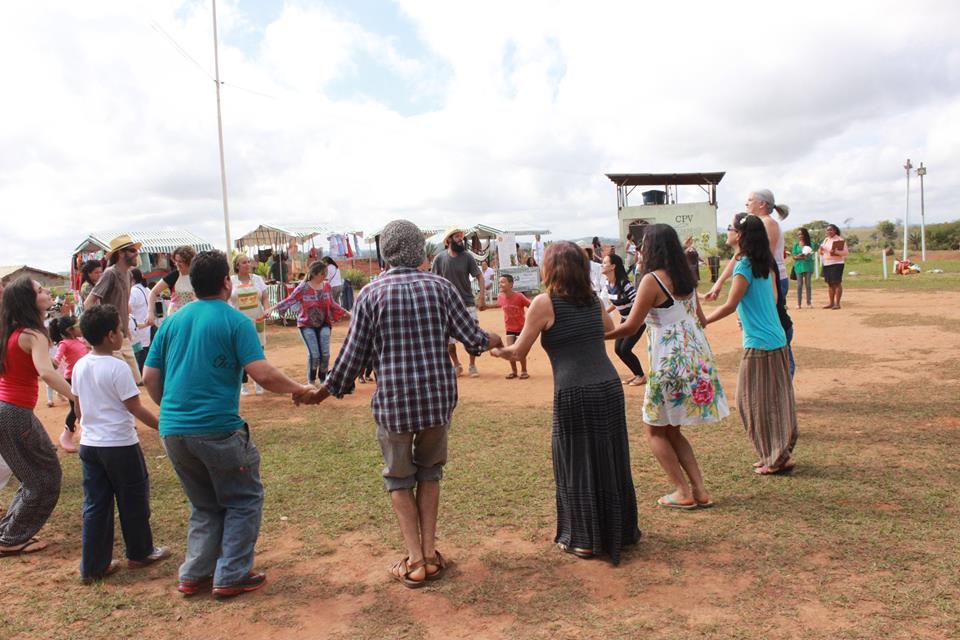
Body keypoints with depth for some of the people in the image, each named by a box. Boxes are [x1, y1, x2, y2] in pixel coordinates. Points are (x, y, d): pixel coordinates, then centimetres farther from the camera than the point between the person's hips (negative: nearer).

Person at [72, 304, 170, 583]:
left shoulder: (79, 366, 3)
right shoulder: (117, 368, -18)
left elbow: (78, 408, 12)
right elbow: (136, 409, -16)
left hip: (89, 444, 7)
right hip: (120, 445, -6)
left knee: (95, 505, 12)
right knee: (133, 501, 11)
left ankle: (92, 566, 17)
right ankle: (140, 553, 26)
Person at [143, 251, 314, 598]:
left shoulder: (171, 322, 10)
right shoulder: (235, 321, -7)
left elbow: (149, 377, 11)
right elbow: (263, 375, -14)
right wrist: (299, 389, 1)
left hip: (173, 431, 6)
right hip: (217, 428, -6)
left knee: (205, 505, 22)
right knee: (244, 501, 12)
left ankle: (194, 576, 22)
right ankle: (231, 576, 11)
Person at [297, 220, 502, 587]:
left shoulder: (371, 293, -5)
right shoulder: (440, 286, -1)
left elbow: (353, 353, -3)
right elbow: (472, 337, 3)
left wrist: (326, 391, 12)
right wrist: (493, 341, 26)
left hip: (393, 401, -2)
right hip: (439, 396, 2)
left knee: (399, 478, 15)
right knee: (429, 471, 20)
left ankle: (414, 561, 12)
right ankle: (429, 553, 22)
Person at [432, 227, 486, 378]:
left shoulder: (467, 257, -4)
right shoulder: (440, 258, -4)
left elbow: (479, 276, -2)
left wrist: (482, 299, -10)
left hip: (467, 303, 0)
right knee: (448, 338, 5)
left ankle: (472, 366, 18)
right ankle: (456, 365, 25)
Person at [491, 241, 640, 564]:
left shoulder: (544, 303, -7)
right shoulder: (592, 299, 9)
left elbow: (519, 351, 1)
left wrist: (498, 351, 20)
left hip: (573, 394, -5)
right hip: (610, 387, 6)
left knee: (577, 466, 9)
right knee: (610, 460, 17)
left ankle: (583, 540, 20)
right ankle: (620, 530, 32)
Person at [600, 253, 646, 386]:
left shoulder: (623, 283, -28)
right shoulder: (608, 283, -3)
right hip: (625, 320, 8)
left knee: (625, 349, -11)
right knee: (618, 349, 5)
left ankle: (641, 376, 10)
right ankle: (636, 374, 24)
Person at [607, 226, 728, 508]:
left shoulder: (652, 280, -14)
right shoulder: (685, 278, 9)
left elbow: (630, 326, -15)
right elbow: (701, 319, 17)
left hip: (670, 362, -8)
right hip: (698, 357, 8)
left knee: (655, 430, 9)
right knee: (672, 431, 18)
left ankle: (683, 492, 7)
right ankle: (699, 490, 15)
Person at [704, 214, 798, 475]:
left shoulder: (744, 267, -16)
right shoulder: (765, 264, 9)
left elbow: (730, 306, -15)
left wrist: (702, 322, -5)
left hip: (759, 345, -9)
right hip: (777, 340, 9)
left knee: (757, 402, 2)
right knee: (776, 400, 15)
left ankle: (776, 459, 9)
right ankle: (781, 454, 24)